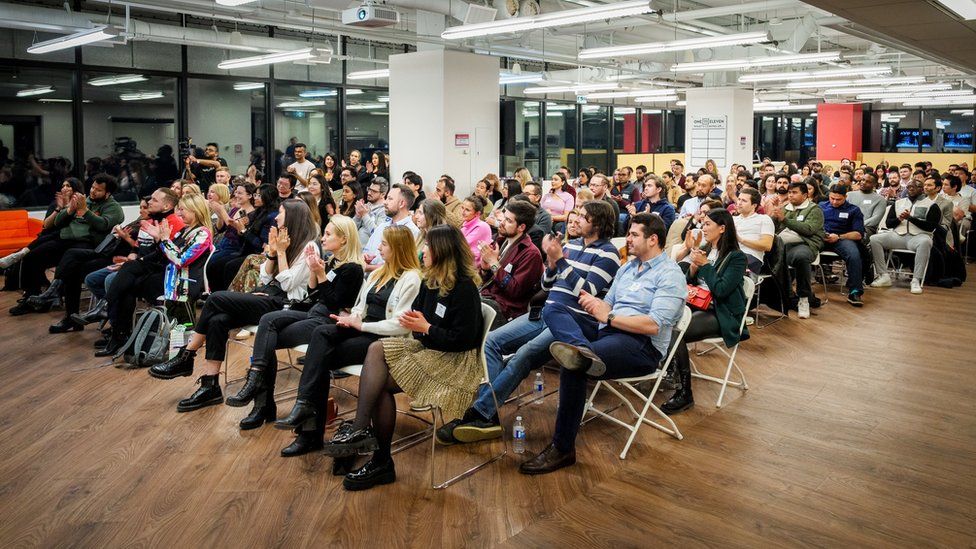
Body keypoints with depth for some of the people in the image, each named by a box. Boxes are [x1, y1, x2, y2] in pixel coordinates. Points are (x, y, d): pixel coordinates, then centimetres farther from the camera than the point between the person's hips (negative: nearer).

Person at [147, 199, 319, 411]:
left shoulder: (308, 247, -7)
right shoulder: (283, 240, 19)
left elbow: (287, 284, -13)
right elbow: (266, 278, 16)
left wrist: (281, 252, -10)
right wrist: (272, 251, 4)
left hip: (282, 305, -8)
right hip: (267, 296, 8)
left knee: (216, 299, -21)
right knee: (218, 320, -20)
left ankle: (186, 357, -9)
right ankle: (210, 386, -18)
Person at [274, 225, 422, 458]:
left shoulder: (411, 279, -8)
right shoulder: (378, 273, 21)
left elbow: (401, 325, -16)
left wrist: (361, 325, -15)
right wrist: (352, 319, -3)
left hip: (384, 339, -7)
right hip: (362, 330, 7)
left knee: (321, 357, -23)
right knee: (321, 333, -23)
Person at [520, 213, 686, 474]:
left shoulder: (670, 274, -4)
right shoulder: (627, 267, 22)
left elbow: (654, 325, -16)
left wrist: (608, 317, -15)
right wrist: (594, 303, -3)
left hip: (643, 346, -8)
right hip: (608, 331, 9)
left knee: (572, 368, -31)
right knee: (553, 310, -11)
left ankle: (563, 449, -21)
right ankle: (582, 351, -45)